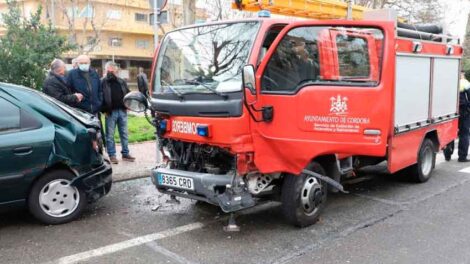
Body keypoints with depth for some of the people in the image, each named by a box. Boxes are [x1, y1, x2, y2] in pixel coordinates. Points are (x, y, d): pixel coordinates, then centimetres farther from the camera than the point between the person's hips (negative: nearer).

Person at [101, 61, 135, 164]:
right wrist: (104, 110, -11)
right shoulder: (102, 82, 0)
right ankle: (112, 155, 8)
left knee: (124, 134, 8)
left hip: (122, 111, 4)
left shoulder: (122, 82, 14)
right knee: (110, 135, 1)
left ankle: (125, 153, 16)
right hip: (110, 112, -4)